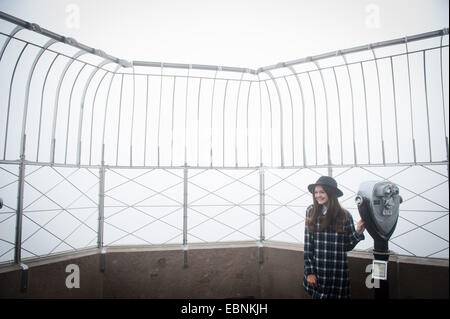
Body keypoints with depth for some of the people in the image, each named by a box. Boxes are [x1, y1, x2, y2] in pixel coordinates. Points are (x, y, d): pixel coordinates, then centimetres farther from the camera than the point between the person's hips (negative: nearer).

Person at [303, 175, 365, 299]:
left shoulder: (345, 216, -3)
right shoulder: (311, 212, -4)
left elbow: (348, 246, 4)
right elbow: (308, 243, -3)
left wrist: (358, 233, -12)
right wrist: (309, 272, -5)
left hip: (338, 272, 1)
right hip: (316, 269, 0)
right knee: (317, 295, 9)